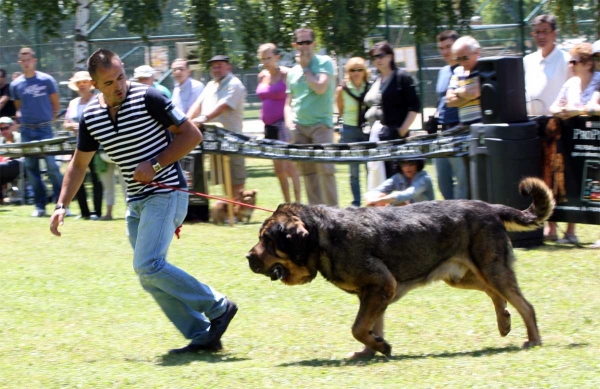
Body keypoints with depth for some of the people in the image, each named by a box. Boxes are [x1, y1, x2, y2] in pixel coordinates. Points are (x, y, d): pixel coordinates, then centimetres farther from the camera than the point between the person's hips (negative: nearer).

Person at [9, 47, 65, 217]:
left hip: (44, 129, -3)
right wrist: (24, 120, 8)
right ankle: (40, 206, 10)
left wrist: (49, 120, 4)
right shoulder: (16, 85, 4)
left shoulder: (46, 80, -3)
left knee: (52, 167, -10)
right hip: (26, 131, 3)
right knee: (31, 168, 4)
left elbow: (56, 104, 5)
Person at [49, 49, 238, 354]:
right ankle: (201, 335, 8)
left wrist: (155, 164, -17)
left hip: (166, 193, -7)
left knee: (148, 266, -19)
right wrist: (61, 206, 6)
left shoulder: (148, 99, -13)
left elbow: (192, 135, -9)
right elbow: (79, 164, 16)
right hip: (136, 201, 7)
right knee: (149, 277, 3)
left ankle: (218, 308, -7)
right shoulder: (91, 116, 4)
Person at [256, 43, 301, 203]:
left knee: (289, 165, -13)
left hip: (283, 124, -8)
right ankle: (287, 203, 15)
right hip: (269, 126, 8)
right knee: (278, 168, 9)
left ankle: (297, 203, -13)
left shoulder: (286, 74, -8)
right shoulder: (262, 76, 13)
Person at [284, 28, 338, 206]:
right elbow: (288, 103, 20)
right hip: (299, 127, 5)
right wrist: (289, 121, 1)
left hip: (320, 124, -5)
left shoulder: (324, 62, -1)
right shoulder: (293, 71, 15)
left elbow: (320, 88, -16)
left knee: (324, 168, -12)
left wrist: (305, 68, -5)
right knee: (307, 170, 5)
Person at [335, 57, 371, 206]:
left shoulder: (370, 88, -2)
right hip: (350, 131, 0)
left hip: (368, 130, 0)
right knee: (354, 170, 4)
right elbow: (341, 112, 9)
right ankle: (356, 203, 8)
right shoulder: (342, 90, -3)